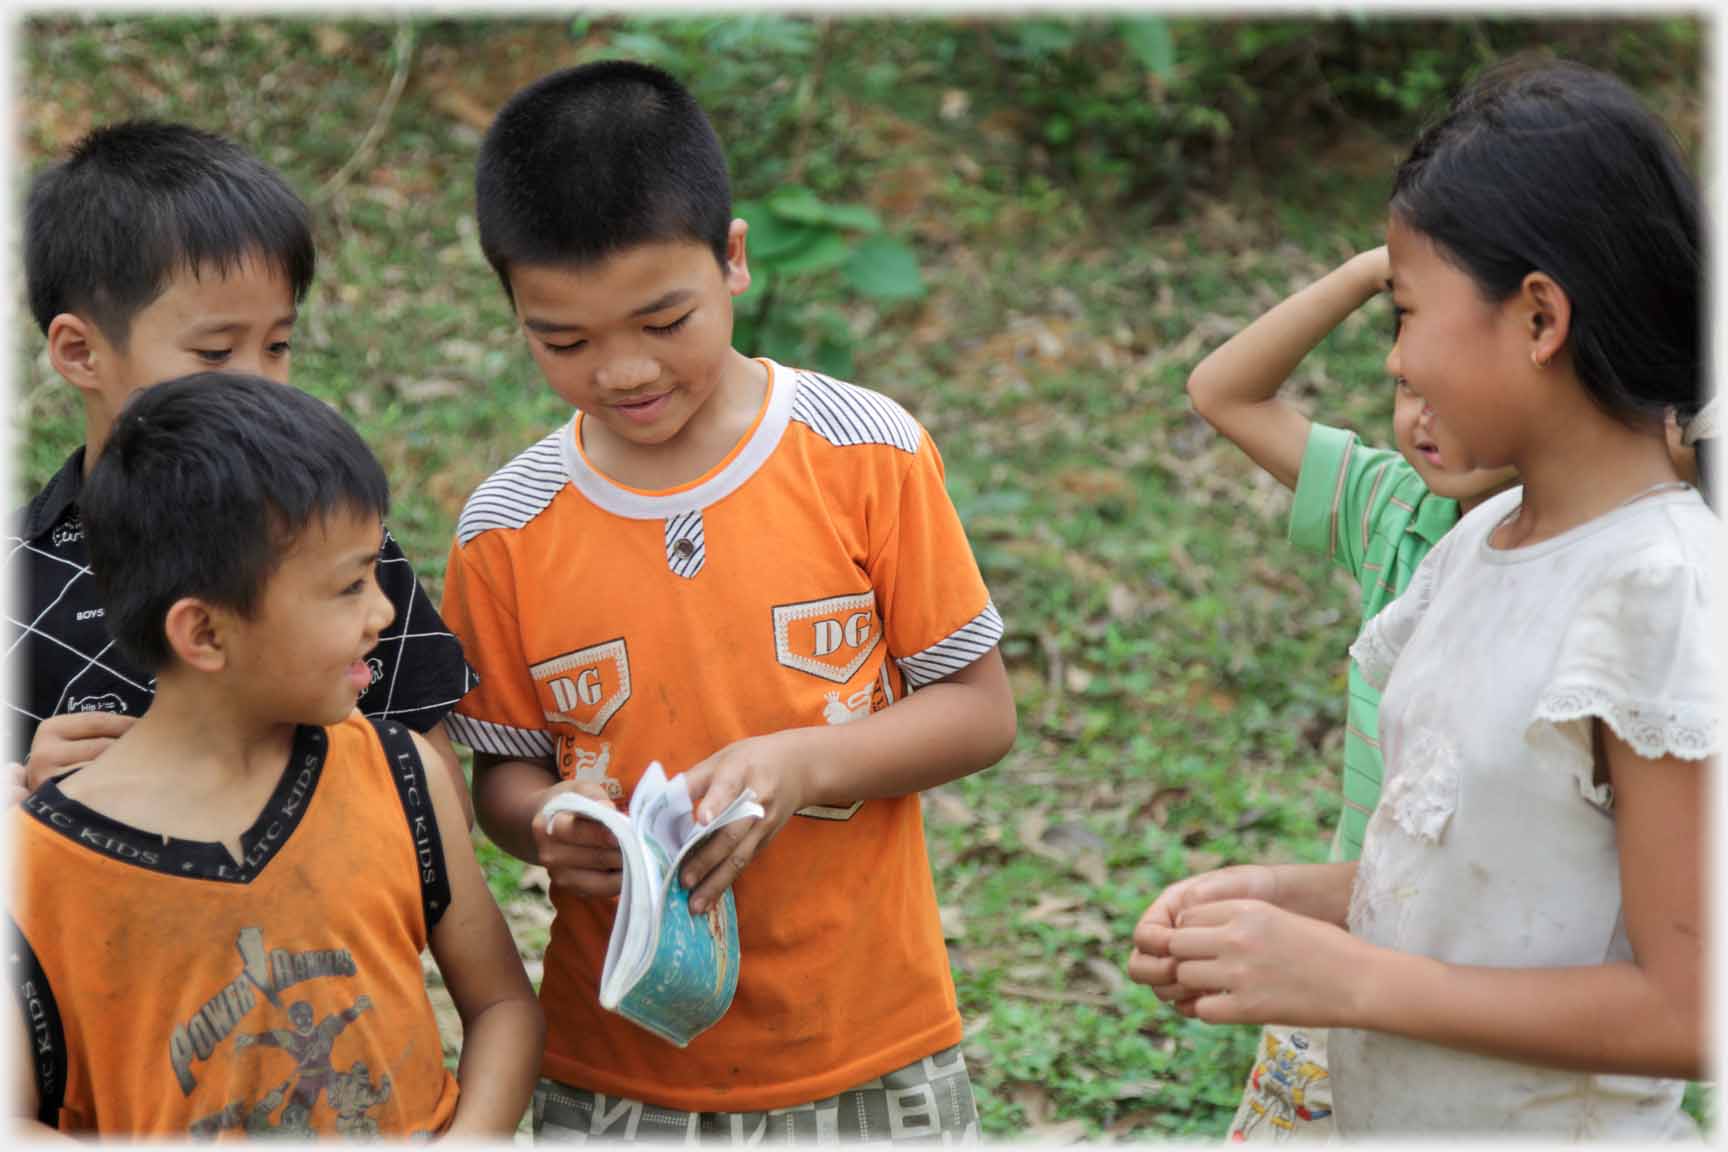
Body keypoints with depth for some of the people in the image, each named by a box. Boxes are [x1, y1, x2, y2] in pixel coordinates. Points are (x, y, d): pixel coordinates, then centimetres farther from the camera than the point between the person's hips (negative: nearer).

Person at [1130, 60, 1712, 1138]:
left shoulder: (1665, 588, -21)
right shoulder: (1477, 544, 2)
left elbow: (1688, 1015, -21)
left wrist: (1348, 978, -20)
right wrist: (1278, 894, -7)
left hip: (1551, 1120, -6)